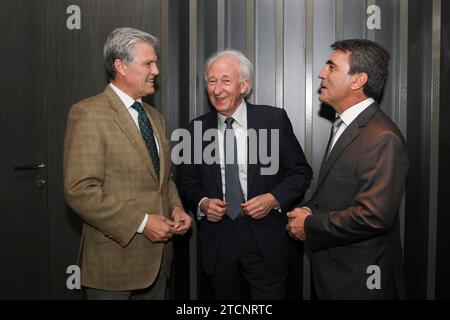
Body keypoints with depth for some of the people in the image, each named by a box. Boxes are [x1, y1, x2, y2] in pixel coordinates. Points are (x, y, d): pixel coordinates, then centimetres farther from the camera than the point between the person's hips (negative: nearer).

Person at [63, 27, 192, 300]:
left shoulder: (154, 116, 13)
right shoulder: (88, 114, -12)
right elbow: (80, 191, -19)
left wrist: (176, 208, 2)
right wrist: (141, 222, -19)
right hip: (115, 260, -7)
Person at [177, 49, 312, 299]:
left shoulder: (274, 119, -4)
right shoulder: (197, 128, 4)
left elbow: (300, 172, 0)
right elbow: (187, 182, 11)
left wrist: (274, 199, -16)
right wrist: (201, 203, -9)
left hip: (265, 241, -2)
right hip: (217, 241, 3)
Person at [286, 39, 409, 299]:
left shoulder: (382, 138, -22)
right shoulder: (344, 125, 8)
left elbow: (373, 216, -28)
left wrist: (310, 226, -17)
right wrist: (310, 210, -2)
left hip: (361, 279, -8)